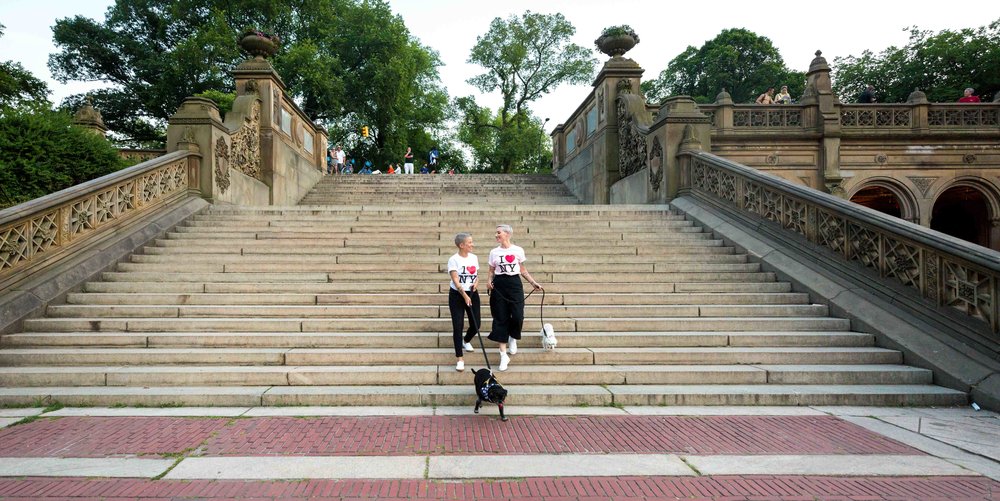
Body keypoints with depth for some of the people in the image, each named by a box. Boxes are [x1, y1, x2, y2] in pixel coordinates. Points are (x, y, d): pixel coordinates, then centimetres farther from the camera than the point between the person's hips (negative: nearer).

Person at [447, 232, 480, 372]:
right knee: (458, 326, -6)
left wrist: (476, 282, -7)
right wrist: (464, 296, -30)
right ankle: (459, 359, 2)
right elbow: (455, 280, -20)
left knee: (476, 324, 6)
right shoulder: (454, 259, -12)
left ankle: (466, 341, 41)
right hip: (457, 295, -5)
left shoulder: (474, 257, 5)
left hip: (472, 294, 5)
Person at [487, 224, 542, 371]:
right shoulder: (494, 252, 6)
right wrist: (489, 281, -10)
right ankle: (503, 355, 6)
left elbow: (523, 270, 10)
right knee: (501, 319, 0)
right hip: (499, 285, 1)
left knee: (518, 316, -8)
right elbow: (491, 271, 10)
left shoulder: (518, 250, 2)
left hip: (515, 284, -1)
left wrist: (533, 283, 3)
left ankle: (512, 338, 28)